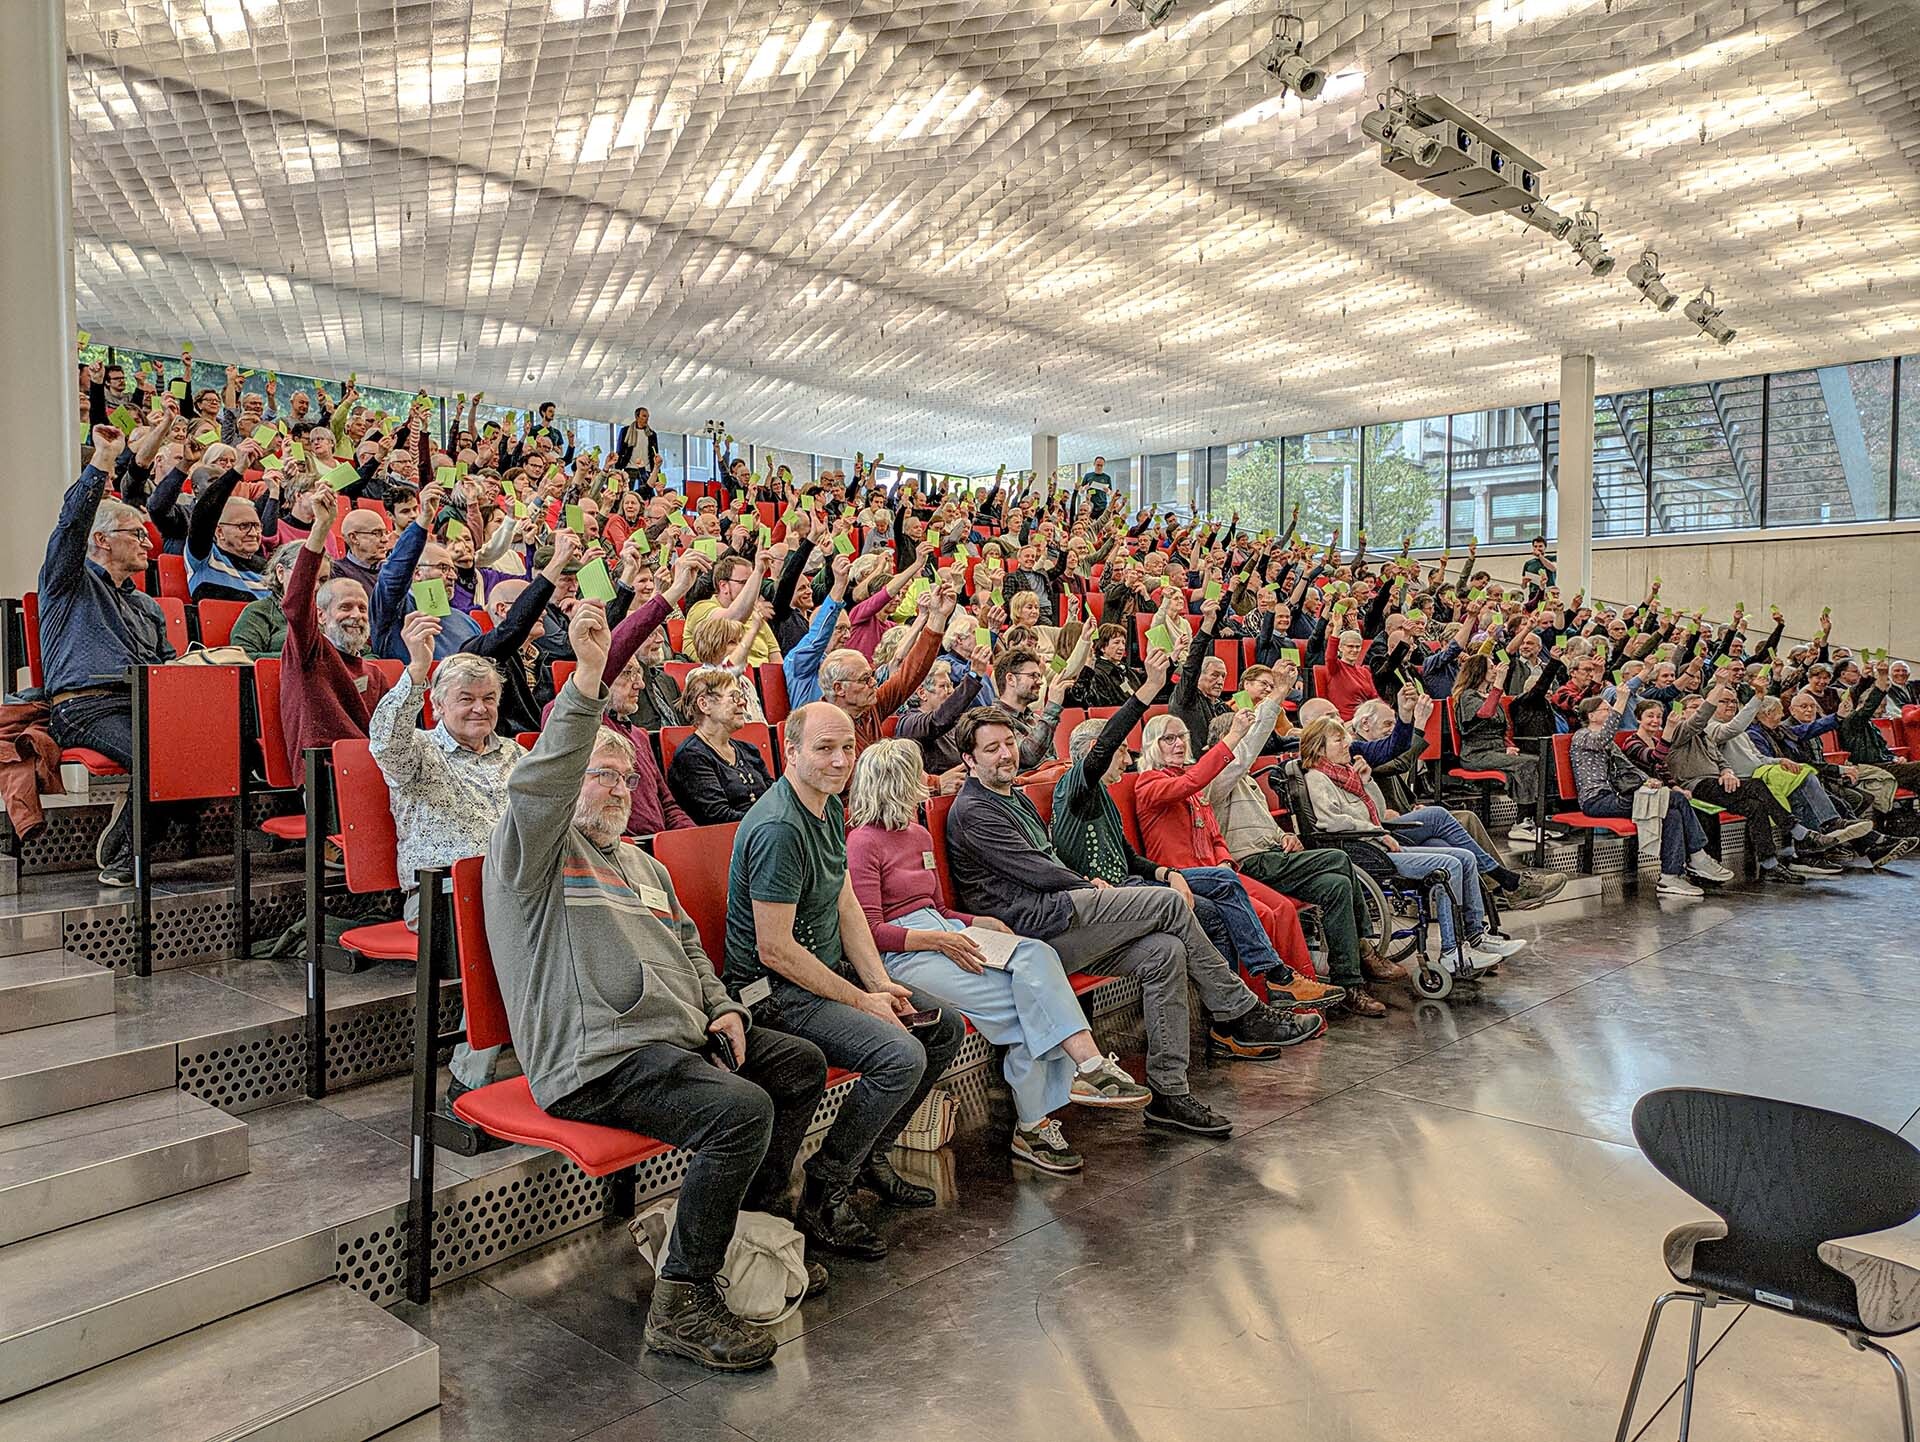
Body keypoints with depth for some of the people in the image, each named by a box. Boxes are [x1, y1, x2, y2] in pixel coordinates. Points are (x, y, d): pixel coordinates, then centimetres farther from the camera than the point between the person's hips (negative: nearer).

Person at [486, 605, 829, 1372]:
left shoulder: (640, 863, 26)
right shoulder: (530, 851, -1)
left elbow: (687, 943, 27)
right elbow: (538, 784, -22)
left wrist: (721, 1006, 8)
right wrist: (588, 677, -32)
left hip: (681, 1035, 10)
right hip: (597, 1061, -9)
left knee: (802, 1064, 9)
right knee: (742, 1109, -28)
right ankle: (682, 1301, -13)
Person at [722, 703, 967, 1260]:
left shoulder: (830, 806, 7)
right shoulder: (778, 828, -25)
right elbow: (774, 949, -24)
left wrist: (880, 983, -2)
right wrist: (861, 1001, -17)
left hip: (831, 969, 10)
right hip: (776, 990, -10)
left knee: (945, 1027, 8)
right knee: (901, 1055, -26)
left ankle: (869, 1156, 21)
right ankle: (822, 1199, -8)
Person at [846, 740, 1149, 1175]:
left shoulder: (919, 834, 20)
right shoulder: (862, 842, -6)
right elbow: (870, 931, -12)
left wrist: (978, 923, 8)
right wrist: (937, 939, -20)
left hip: (942, 935, 7)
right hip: (901, 954, -7)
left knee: (1036, 955, -21)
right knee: (1023, 1004, -24)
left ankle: (1088, 1065, -27)